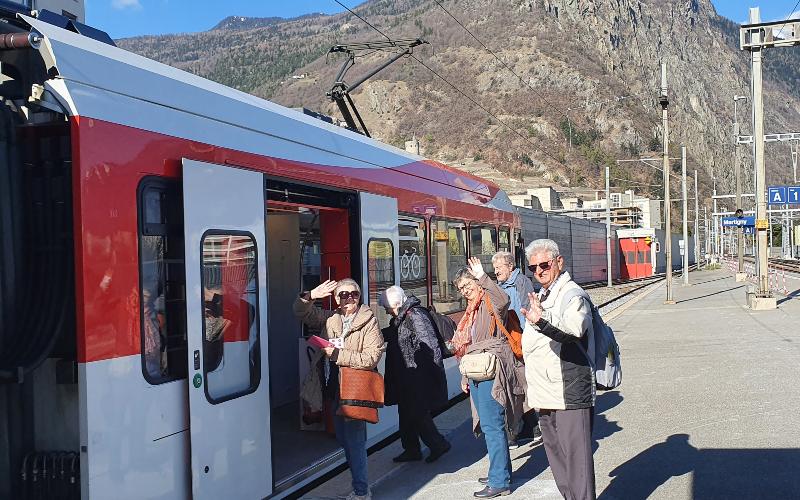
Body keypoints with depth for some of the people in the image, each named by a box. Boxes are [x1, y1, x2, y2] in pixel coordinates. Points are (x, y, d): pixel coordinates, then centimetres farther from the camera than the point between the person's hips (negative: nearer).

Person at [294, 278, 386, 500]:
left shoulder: (369, 321, -9)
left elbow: (373, 357, -17)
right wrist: (311, 296, -5)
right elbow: (301, 312, 16)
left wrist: (339, 355, -18)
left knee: (354, 441, -5)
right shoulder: (329, 318, 8)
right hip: (334, 388, 7)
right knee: (343, 438, 16)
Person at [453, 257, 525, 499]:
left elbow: (504, 300, -34)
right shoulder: (471, 310, 20)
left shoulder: (490, 302, -7)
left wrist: (483, 278, -36)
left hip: (491, 372, -10)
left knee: (492, 426, -9)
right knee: (490, 426, 16)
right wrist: (465, 376, 24)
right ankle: (500, 473, 28)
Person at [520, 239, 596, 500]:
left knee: (576, 460, -8)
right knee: (557, 460, 18)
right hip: (546, 396, 9)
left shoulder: (572, 295, -11)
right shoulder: (540, 297, 18)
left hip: (570, 394, -9)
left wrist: (542, 320, -52)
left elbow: (574, 328, -34)